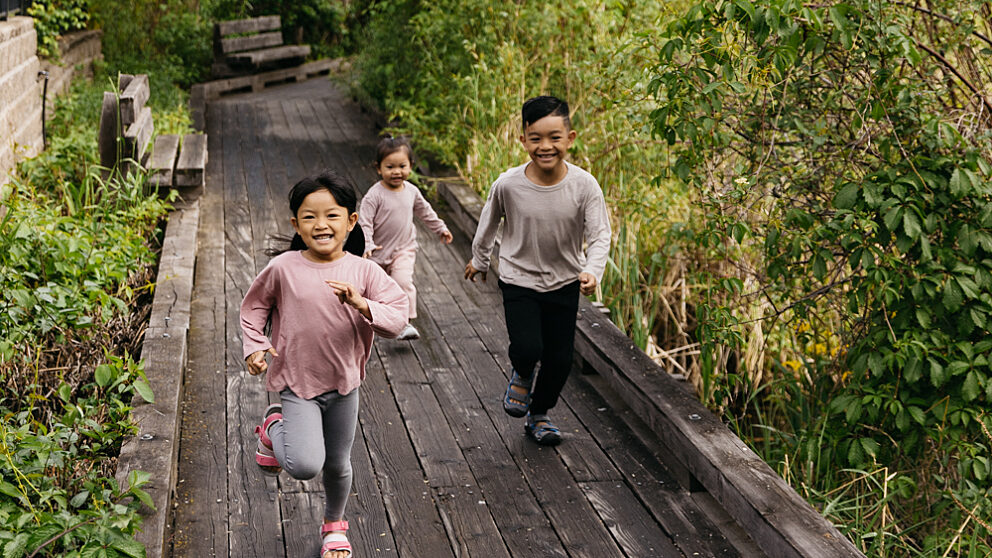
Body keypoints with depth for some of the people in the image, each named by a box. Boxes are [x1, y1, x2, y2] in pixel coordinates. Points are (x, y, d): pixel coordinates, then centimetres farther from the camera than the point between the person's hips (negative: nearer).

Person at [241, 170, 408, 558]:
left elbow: (396, 318, -14)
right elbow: (253, 307, 4)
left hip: (344, 384, 2)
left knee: (338, 465, 17)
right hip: (296, 382, -2)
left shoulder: (363, 271, -9)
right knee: (305, 465, -20)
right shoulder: (283, 268, -11)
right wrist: (254, 347, -8)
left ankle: (334, 525, 46)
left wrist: (360, 303, -30)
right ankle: (274, 428, 13)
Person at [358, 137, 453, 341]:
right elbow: (364, 222, -20)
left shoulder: (411, 191, -2)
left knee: (403, 281, -22)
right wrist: (367, 245, -33)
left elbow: (424, 211, 17)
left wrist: (440, 228, 24)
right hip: (378, 251, -1)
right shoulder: (375, 195, -18)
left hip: (404, 249, 1)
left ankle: (406, 323, -18)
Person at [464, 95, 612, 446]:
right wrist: (478, 261, 17)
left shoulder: (584, 185, -18)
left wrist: (592, 272, -33)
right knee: (527, 348, -19)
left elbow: (599, 236, -14)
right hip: (519, 281, -1)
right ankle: (522, 376, 19)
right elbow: (488, 224, 2)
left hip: (565, 283, 2)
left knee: (560, 359, 6)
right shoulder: (508, 185, -17)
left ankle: (539, 415, 33)